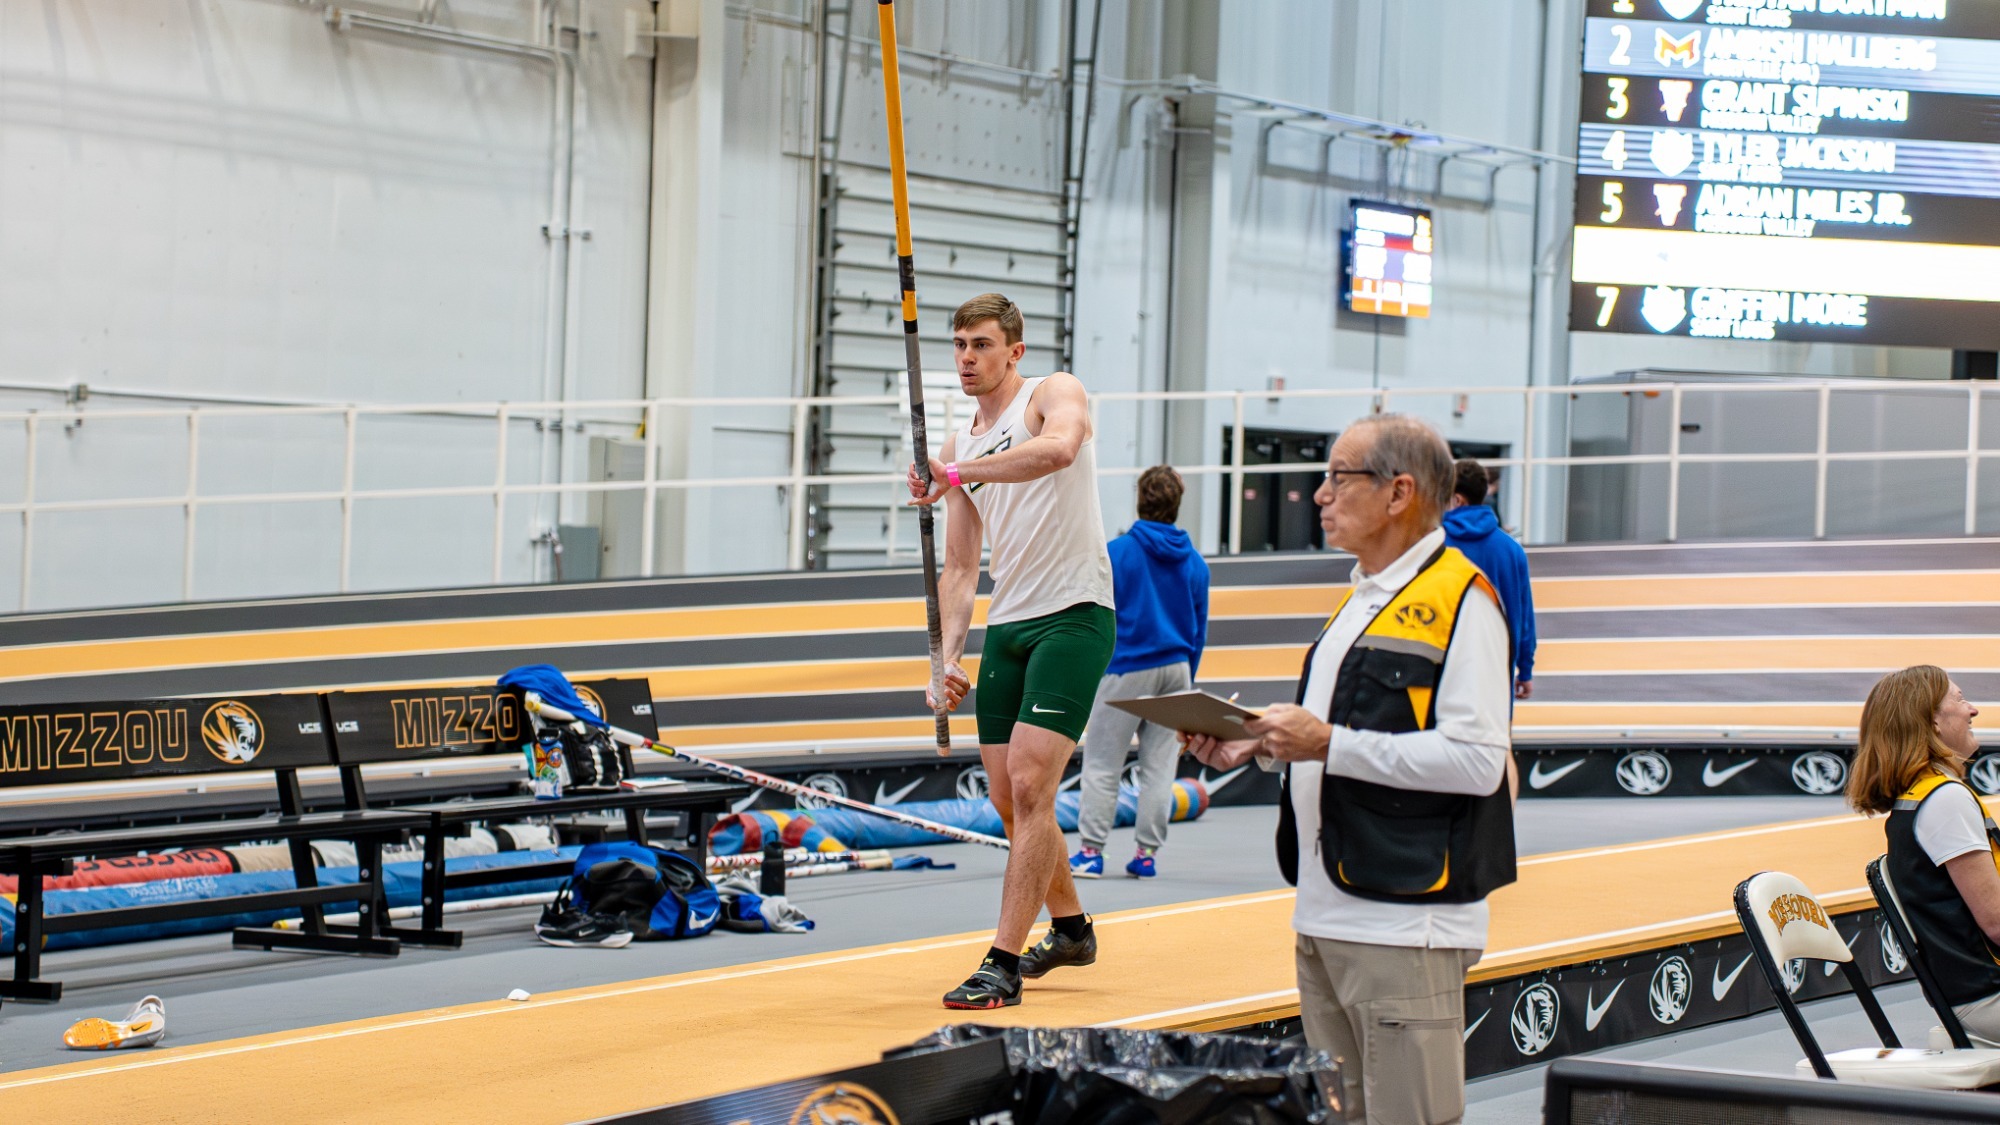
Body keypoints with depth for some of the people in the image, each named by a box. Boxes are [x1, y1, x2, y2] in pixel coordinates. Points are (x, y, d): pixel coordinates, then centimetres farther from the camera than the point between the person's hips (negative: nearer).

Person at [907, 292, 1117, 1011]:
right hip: (1007, 626, 8)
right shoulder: (958, 447, 15)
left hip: (1074, 615, -8)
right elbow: (959, 570, 16)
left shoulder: (1055, 393, -5)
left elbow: (1059, 447, -31)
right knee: (1007, 798, 10)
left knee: (1029, 787, -15)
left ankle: (1002, 965, -15)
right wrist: (949, 659, 3)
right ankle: (1070, 929, 32)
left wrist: (956, 473, -33)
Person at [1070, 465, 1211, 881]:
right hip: (1175, 670, 4)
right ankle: (1147, 854, 9)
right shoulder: (1194, 562, 5)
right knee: (1160, 765, 7)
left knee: (1101, 764, 1)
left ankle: (1090, 851, -2)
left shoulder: (1118, 552, -8)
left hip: (1126, 670, -4)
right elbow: (1199, 629, 10)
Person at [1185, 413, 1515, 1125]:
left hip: (1406, 926, -9)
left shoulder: (1460, 599, -11)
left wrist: (1329, 744, -20)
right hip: (1327, 918, 10)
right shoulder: (1363, 599, 19)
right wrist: (1259, 743, 12)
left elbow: (1477, 760, -20)